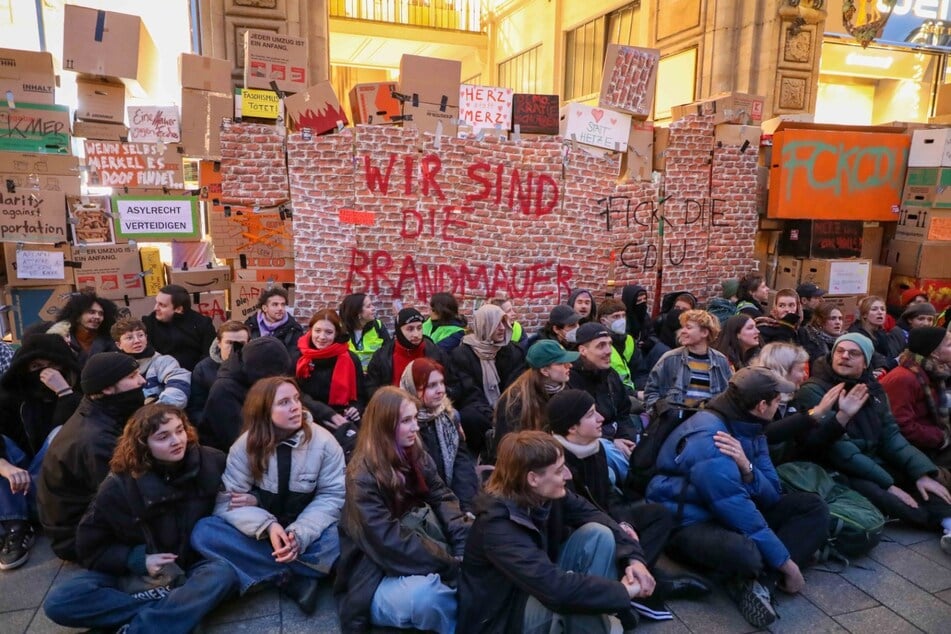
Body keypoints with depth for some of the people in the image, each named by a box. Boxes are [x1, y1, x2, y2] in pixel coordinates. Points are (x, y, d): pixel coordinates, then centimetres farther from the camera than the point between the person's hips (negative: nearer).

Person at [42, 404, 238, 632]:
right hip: (131, 574, 1)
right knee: (58, 602, -23)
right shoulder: (119, 486, -12)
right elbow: (90, 549, -3)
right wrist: (138, 560, -16)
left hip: (188, 570, -1)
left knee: (223, 573, -34)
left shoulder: (210, 462, -13)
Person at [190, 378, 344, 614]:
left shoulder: (323, 441, -13)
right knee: (203, 532, -25)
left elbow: (332, 496, -13)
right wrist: (268, 526, -33)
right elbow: (228, 500, -15)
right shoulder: (246, 445, -11)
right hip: (262, 534, 2)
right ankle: (295, 577, -24)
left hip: (304, 531, -2)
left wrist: (300, 534, -29)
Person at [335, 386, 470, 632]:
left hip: (424, 560, 6)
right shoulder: (362, 478, -18)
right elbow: (391, 543, -23)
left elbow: (442, 498, -2)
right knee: (424, 593, -36)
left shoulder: (417, 456, 5)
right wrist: (451, 566, -22)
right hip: (378, 578, -6)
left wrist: (466, 546, -20)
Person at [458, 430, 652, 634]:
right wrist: (623, 591, -30)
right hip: (500, 617, -7)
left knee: (599, 534, -11)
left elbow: (597, 517, -2)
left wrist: (632, 558, -20)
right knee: (567, 594, -36)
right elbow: (554, 588, -41)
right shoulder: (497, 526, -33)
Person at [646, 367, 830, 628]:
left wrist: (747, 469, -24)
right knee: (743, 551, -42)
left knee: (813, 507, -2)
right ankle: (764, 578, -4)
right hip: (689, 523, -10)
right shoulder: (707, 440, -27)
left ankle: (759, 582, -17)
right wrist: (786, 562, -18)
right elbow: (737, 509, -28)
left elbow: (772, 496, -2)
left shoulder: (748, 426, 2)